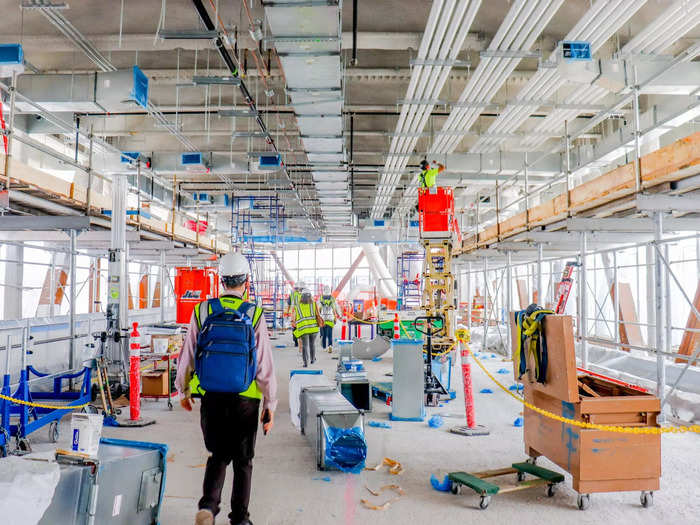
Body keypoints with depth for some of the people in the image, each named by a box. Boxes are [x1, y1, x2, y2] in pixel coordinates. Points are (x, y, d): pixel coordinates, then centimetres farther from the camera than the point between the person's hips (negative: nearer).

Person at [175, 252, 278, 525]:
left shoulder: (202, 311, -3)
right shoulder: (254, 315, -9)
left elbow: (186, 356, 3)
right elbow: (266, 366, -8)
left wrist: (183, 391, 18)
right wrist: (270, 405, 0)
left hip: (211, 399, 2)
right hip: (245, 400, -1)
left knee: (218, 455, 19)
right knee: (243, 460, 14)